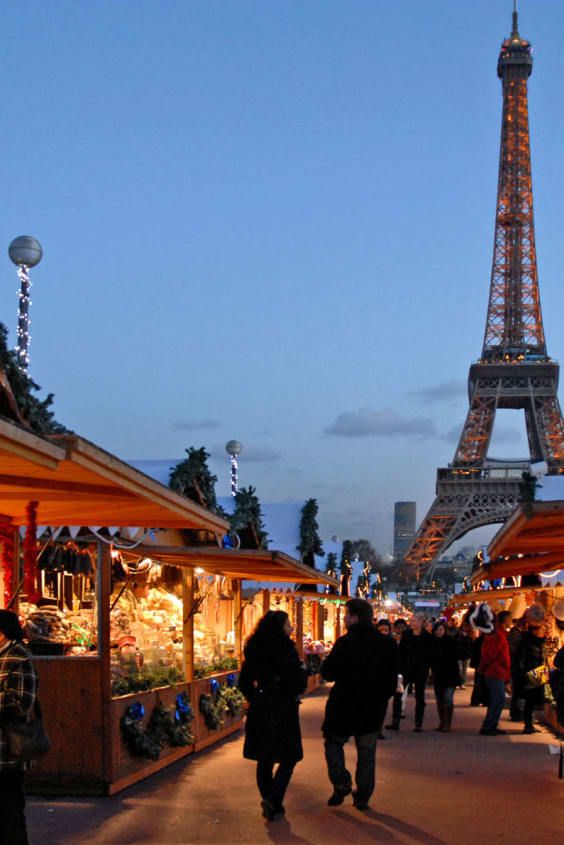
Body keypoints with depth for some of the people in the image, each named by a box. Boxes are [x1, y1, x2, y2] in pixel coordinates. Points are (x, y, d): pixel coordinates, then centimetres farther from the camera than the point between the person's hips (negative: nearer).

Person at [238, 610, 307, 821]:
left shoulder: (254, 650, 5)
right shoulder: (285, 649, -15)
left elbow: (244, 682, 10)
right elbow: (297, 684, -17)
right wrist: (302, 669, 1)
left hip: (260, 710, 6)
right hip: (282, 711, -6)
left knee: (264, 758, 13)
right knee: (289, 757, 4)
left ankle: (269, 804, 20)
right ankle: (273, 800, -10)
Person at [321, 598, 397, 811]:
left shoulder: (346, 642, -17)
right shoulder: (387, 643, -1)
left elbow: (328, 673, -15)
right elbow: (392, 676, 7)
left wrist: (327, 661, 4)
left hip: (345, 705, -4)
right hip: (373, 707, 4)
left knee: (334, 741, 16)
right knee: (367, 753, 14)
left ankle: (341, 784, 0)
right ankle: (363, 795, 16)